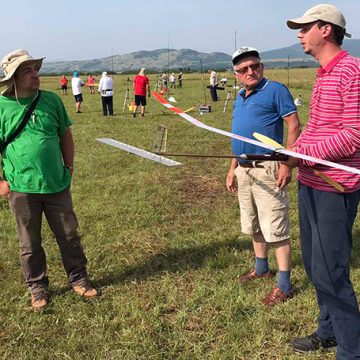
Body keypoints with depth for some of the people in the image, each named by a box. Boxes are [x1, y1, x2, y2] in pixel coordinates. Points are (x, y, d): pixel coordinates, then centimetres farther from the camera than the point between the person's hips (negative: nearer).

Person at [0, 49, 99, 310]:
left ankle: (79, 279, 32)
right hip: (21, 188, -2)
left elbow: (65, 134, 9)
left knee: (69, 235, 13)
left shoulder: (51, 100, 0)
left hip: (57, 184, 2)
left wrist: (69, 168, 8)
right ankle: (38, 288, 31)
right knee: (30, 243, 12)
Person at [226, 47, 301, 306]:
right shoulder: (240, 98, 15)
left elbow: (294, 126, -13)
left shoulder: (276, 90, -8)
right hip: (244, 171, 8)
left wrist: (287, 164, -20)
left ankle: (284, 285, 7)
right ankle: (262, 268, 37)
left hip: (267, 170, -8)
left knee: (276, 230, -3)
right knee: (254, 226, 19)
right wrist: (233, 169, 17)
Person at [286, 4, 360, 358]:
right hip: (309, 183, 10)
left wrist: (303, 153, -21)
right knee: (314, 264, 18)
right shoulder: (322, 75, 14)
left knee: (329, 273, -4)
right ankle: (329, 330, 36)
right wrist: (294, 150, 5)